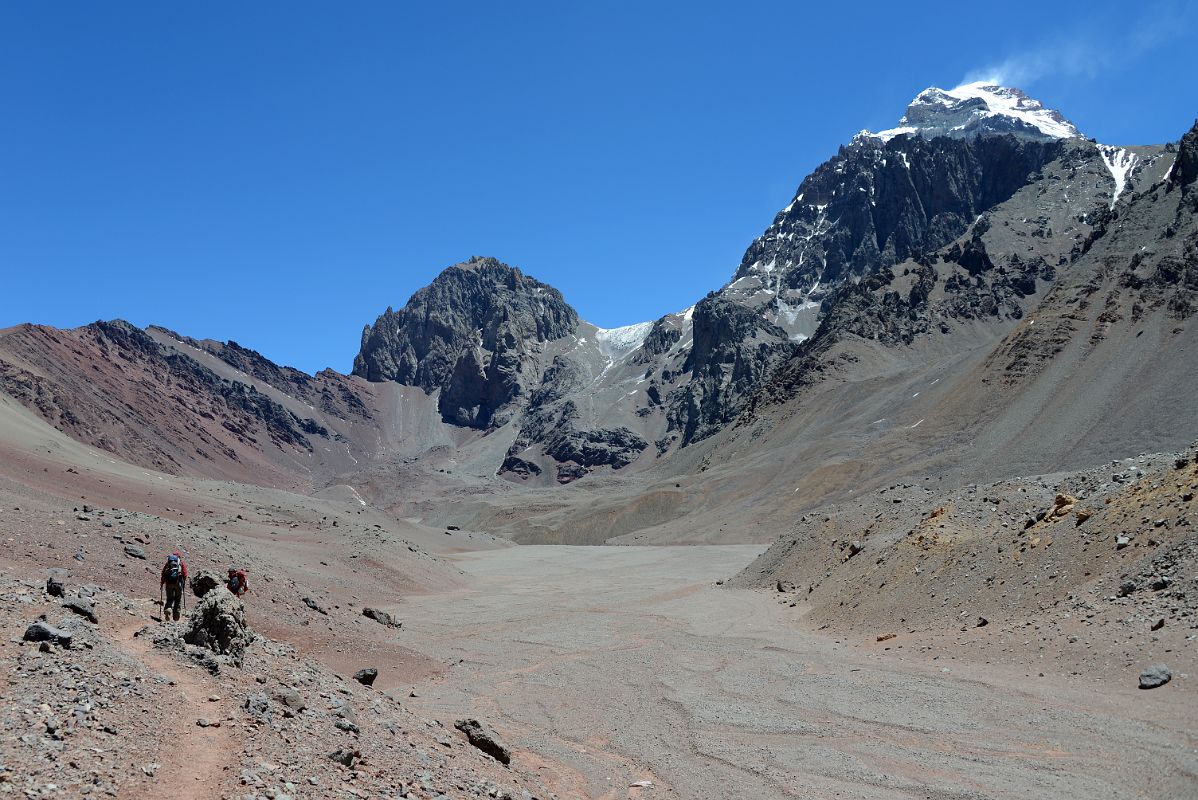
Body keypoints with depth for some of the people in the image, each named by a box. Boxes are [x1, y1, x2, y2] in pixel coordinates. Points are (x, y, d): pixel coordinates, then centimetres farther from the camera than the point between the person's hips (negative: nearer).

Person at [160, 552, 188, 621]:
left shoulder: (167, 563, 13)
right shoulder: (181, 563, 9)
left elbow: (163, 573, 9)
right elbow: (185, 574, 0)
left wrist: (161, 583, 12)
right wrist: (184, 582, 8)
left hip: (169, 583, 1)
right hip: (178, 582, -1)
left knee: (169, 599, 10)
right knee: (178, 600, 9)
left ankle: (167, 609, -20)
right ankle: (176, 617, 8)